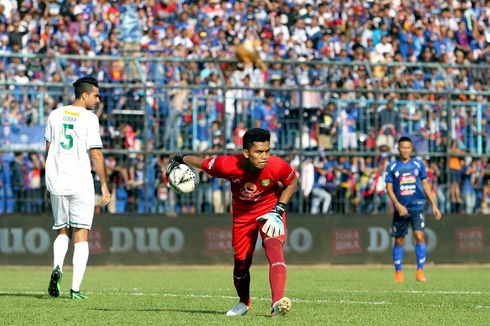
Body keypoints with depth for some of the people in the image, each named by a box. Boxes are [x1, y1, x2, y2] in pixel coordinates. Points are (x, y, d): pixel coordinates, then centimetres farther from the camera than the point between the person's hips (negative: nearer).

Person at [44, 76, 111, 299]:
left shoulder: (55, 115, 8)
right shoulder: (89, 118, -7)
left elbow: (49, 149, 13)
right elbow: (95, 154, -10)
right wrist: (104, 185, -4)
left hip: (56, 182, 4)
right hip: (81, 184, -4)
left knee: (62, 231, 19)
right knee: (81, 235, 1)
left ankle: (57, 267, -9)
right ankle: (75, 288, -5)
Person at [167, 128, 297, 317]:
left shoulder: (277, 166, -30)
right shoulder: (228, 165, -30)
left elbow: (292, 182, -8)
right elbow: (202, 163, -11)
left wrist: (278, 211, -15)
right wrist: (179, 160, 2)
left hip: (270, 209, -2)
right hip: (242, 214, 2)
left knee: (274, 246, -28)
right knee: (241, 262, 7)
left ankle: (278, 303, -40)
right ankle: (243, 304, 37)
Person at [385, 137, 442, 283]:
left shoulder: (418, 164, 7)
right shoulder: (392, 166, 3)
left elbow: (426, 184, 12)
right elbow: (389, 188, 0)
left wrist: (434, 205, 9)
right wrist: (398, 205, -13)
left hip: (417, 206, 0)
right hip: (400, 209, 0)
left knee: (419, 236, -16)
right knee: (399, 241, 5)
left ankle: (420, 270, -10)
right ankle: (398, 272, 17)